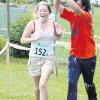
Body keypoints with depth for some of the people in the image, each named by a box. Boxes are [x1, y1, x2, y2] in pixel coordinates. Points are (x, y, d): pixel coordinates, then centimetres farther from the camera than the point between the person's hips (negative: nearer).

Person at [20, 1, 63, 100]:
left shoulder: (54, 25, -3)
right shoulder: (32, 24, -8)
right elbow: (22, 40, -3)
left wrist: (59, 34, -7)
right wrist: (34, 38, -19)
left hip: (48, 58, -1)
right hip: (35, 58, 1)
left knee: (43, 85, -19)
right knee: (37, 86, 15)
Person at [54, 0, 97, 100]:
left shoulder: (86, 16, -15)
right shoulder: (72, 15, 0)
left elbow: (76, 9, -35)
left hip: (88, 56, -3)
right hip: (74, 56, 3)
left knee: (88, 83, 16)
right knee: (72, 83, -8)